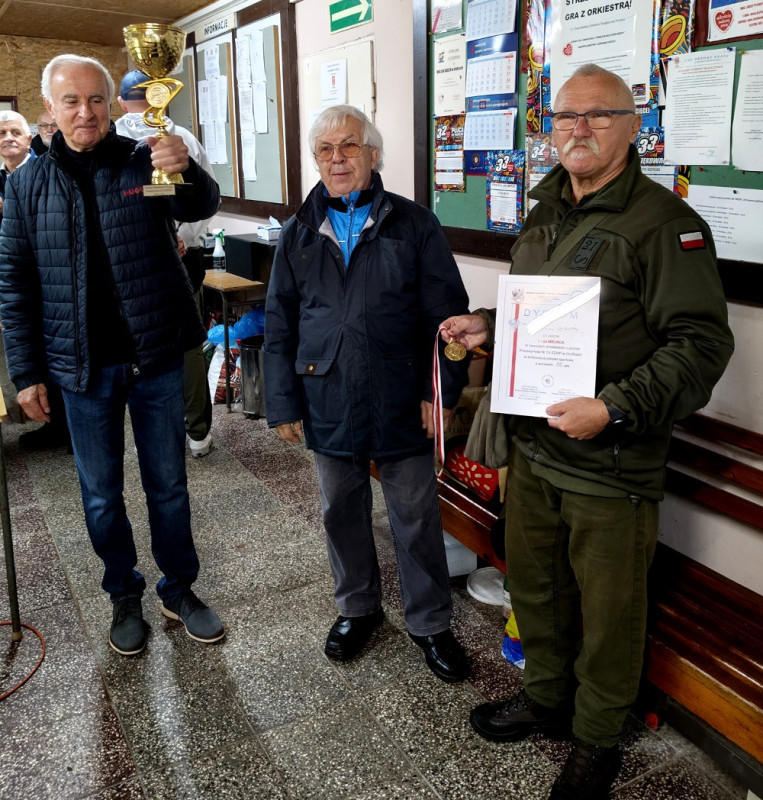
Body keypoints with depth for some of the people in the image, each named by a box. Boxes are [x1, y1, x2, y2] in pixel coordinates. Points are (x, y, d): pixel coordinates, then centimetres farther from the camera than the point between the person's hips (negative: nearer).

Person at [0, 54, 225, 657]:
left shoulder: (144, 162, -2)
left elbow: (202, 206, -18)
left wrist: (188, 170, -41)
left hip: (156, 358, -1)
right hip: (84, 367, 1)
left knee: (168, 483, 12)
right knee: (101, 494, 13)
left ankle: (180, 589, 31)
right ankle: (125, 595, 33)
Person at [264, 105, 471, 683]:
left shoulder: (415, 225, -1)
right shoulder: (299, 235, 7)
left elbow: (447, 314, -3)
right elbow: (279, 325, 7)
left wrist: (441, 391, -8)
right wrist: (284, 403, 3)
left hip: (402, 406, -2)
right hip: (329, 406, 3)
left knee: (417, 518, 8)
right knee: (342, 513, 17)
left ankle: (431, 623, 28)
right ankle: (358, 608, 39)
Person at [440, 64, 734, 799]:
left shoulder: (664, 222, -12)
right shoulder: (543, 217, 13)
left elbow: (700, 343, -18)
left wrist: (616, 410, -27)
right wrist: (487, 326, 5)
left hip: (611, 465, -7)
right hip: (533, 446, 7)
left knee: (607, 613, 9)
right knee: (532, 584, 21)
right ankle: (546, 697, 45)